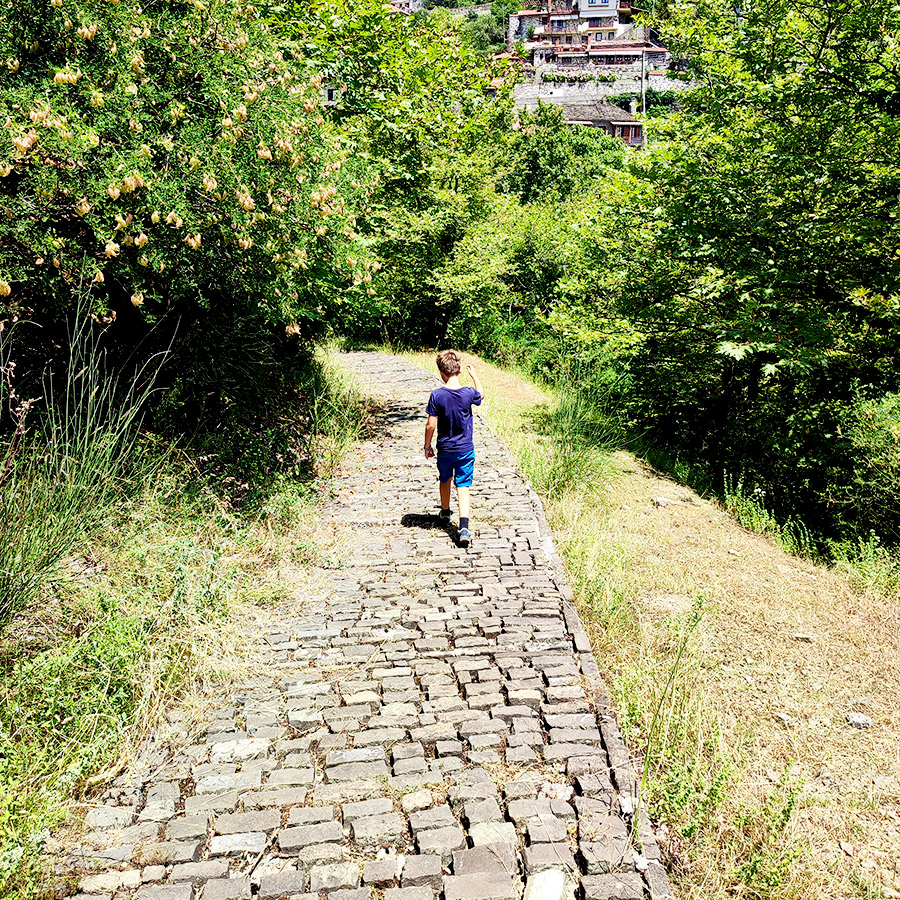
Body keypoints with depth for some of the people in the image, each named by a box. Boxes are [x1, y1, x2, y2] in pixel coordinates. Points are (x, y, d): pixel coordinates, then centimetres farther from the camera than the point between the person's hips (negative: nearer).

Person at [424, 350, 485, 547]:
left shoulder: (437, 395, -16)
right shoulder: (469, 393, -13)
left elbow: (430, 425, -11)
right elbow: (481, 394, 12)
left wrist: (427, 446, 3)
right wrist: (474, 375, 27)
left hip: (444, 449, 0)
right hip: (465, 449, 0)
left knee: (445, 480, 24)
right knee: (463, 487, 1)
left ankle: (445, 512, 46)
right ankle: (464, 527, -14)